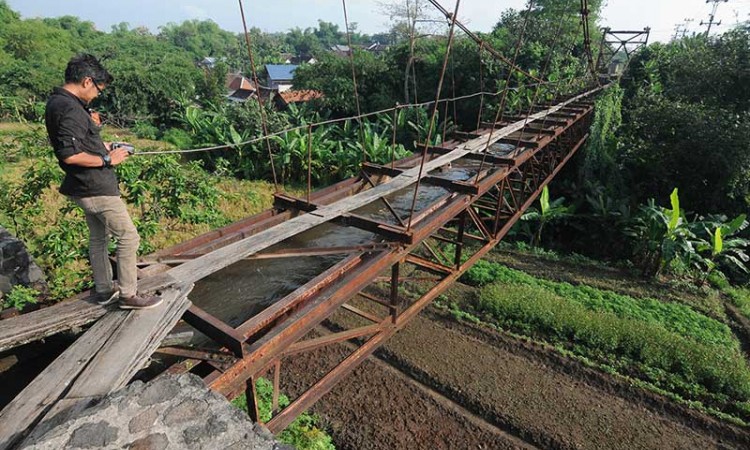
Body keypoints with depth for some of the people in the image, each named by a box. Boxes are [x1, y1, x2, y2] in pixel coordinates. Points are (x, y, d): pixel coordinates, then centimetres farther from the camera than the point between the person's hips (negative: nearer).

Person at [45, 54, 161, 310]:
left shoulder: (56, 102, 11)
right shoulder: (71, 109, -21)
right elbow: (70, 155, -27)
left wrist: (100, 146, 11)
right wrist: (107, 159, -17)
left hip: (85, 187, 11)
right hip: (95, 187, -11)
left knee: (99, 237, 19)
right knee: (128, 236, -3)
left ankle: (104, 290, 31)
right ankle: (128, 295, 7)